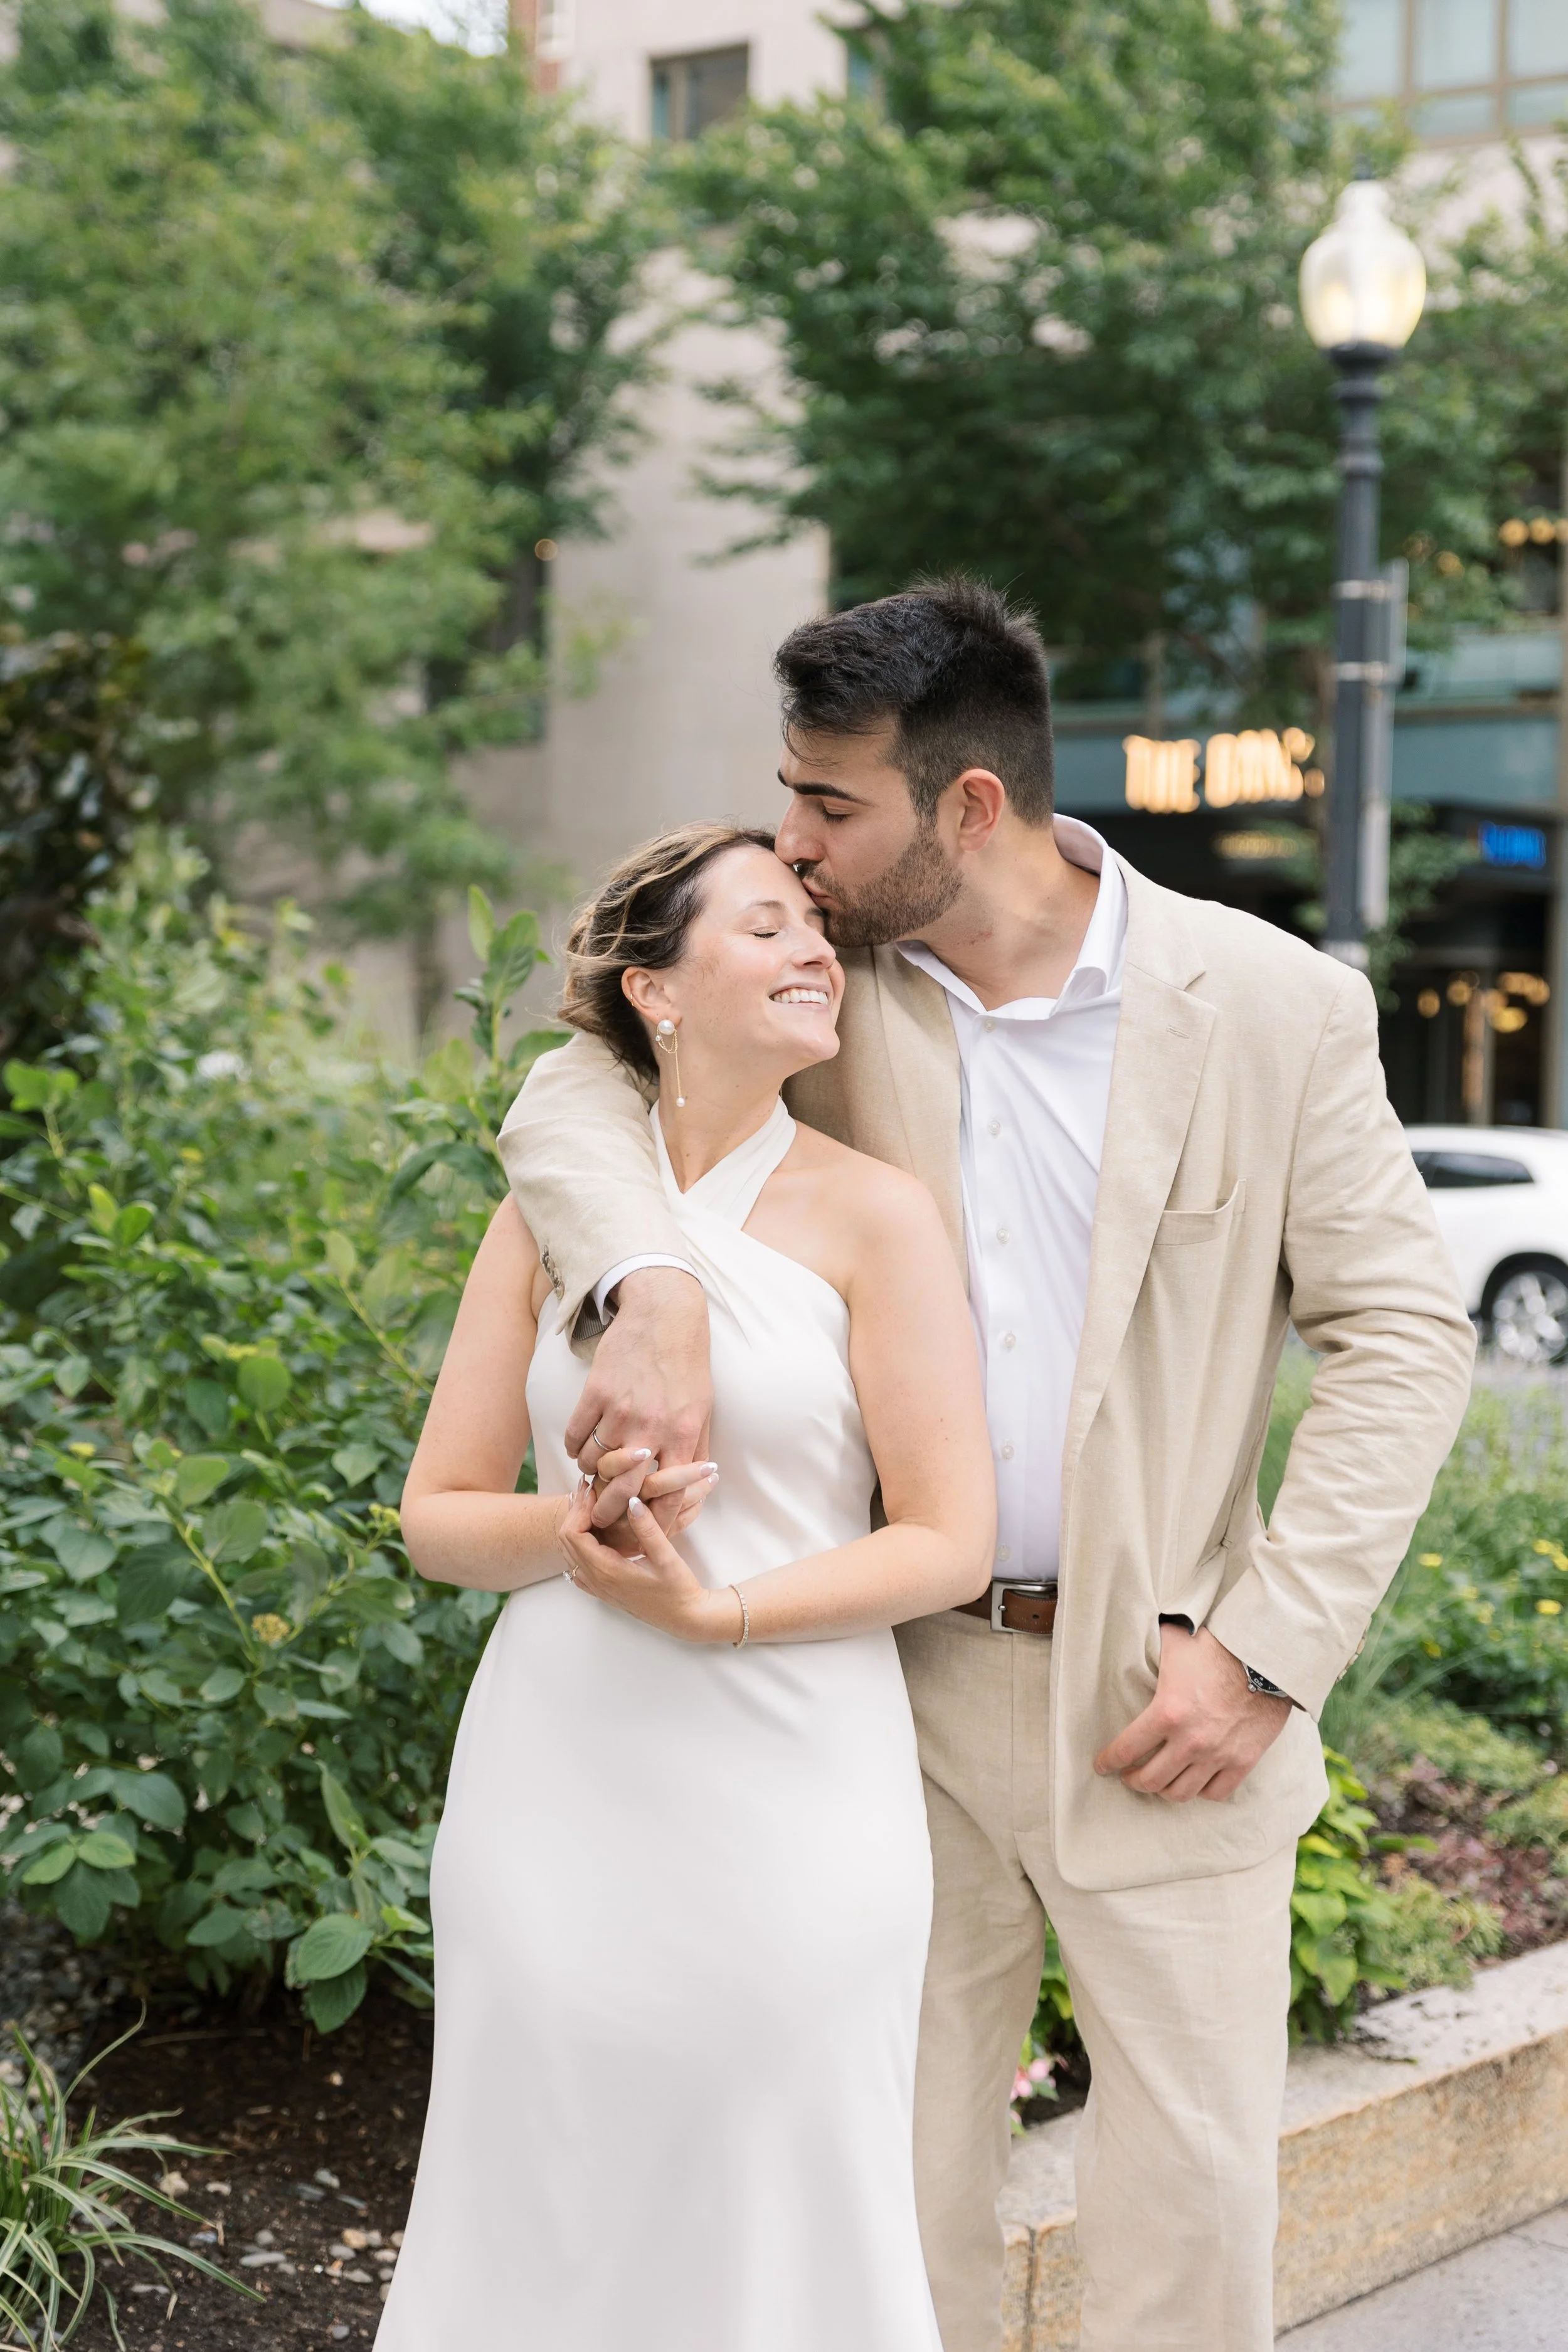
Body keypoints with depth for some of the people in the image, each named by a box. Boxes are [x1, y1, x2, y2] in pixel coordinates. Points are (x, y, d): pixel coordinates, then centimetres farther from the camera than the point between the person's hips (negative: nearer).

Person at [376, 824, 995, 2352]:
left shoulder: (869, 1215, -2)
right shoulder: (552, 1207, 6)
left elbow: (950, 1541, -4)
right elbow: (437, 1518, 7)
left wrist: (713, 1609, -16)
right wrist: (577, 1524, -13)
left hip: (787, 1793, -2)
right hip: (560, 1783, 2)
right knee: (547, 2226, 9)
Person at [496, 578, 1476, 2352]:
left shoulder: (1275, 1007, -7)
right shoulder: (835, 982, 0)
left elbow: (1401, 1337, -4)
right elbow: (575, 1093, -7)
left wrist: (1265, 1652, -10)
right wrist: (654, 1294, -28)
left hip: (1162, 1699, -2)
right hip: (909, 1686, 2)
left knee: (1193, 2196, 6)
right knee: (897, 2196, 11)